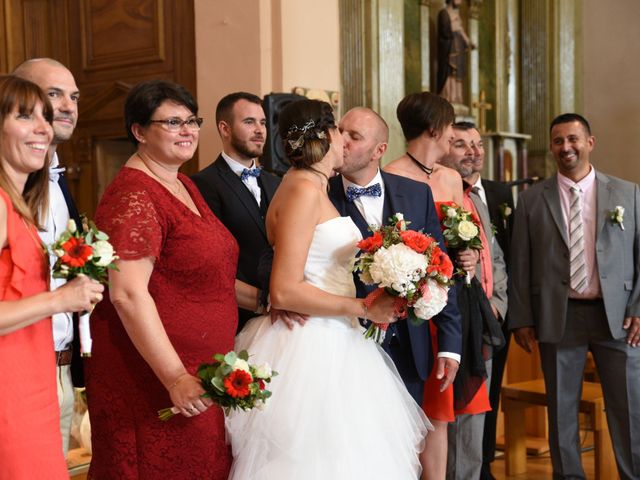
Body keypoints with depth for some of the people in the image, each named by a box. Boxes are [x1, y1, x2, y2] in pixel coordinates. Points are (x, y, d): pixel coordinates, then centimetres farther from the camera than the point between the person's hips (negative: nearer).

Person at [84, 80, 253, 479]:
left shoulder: (185, 187, 12)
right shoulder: (133, 196, -16)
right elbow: (128, 295, -24)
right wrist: (175, 379, -24)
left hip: (202, 373, 9)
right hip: (152, 380, -9)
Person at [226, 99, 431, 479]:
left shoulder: (315, 188, 16)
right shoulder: (304, 189, -13)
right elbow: (285, 291, -20)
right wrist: (364, 308, -14)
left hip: (328, 345, 9)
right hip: (308, 349, -9)